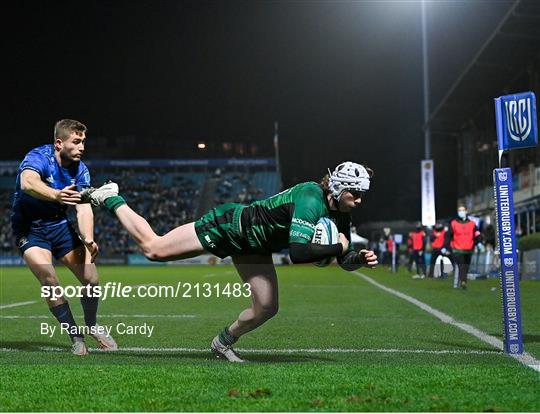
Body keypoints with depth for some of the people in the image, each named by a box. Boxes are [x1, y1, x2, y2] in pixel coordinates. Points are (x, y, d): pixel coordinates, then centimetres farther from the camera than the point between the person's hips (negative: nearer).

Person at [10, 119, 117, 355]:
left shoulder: (80, 170, -3)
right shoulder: (38, 157, -21)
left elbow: (83, 208, -13)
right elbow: (28, 183, -44)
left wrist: (88, 240, -32)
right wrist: (56, 195, -64)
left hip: (60, 225, 5)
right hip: (29, 228, -5)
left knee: (91, 279, -3)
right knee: (50, 282, -24)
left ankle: (92, 326, 25)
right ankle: (76, 336, -6)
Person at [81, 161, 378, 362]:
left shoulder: (340, 215, -6)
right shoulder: (311, 199, -33)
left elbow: (344, 261, 3)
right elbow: (297, 252, -43)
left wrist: (360, 259, -18)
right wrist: (337, 247, -33)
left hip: (253, 247, 8)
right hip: (228, 225, -8)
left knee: (267, 309, 1)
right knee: (152, 247, -2)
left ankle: (223, 343, 29)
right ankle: (110, 199, 20)